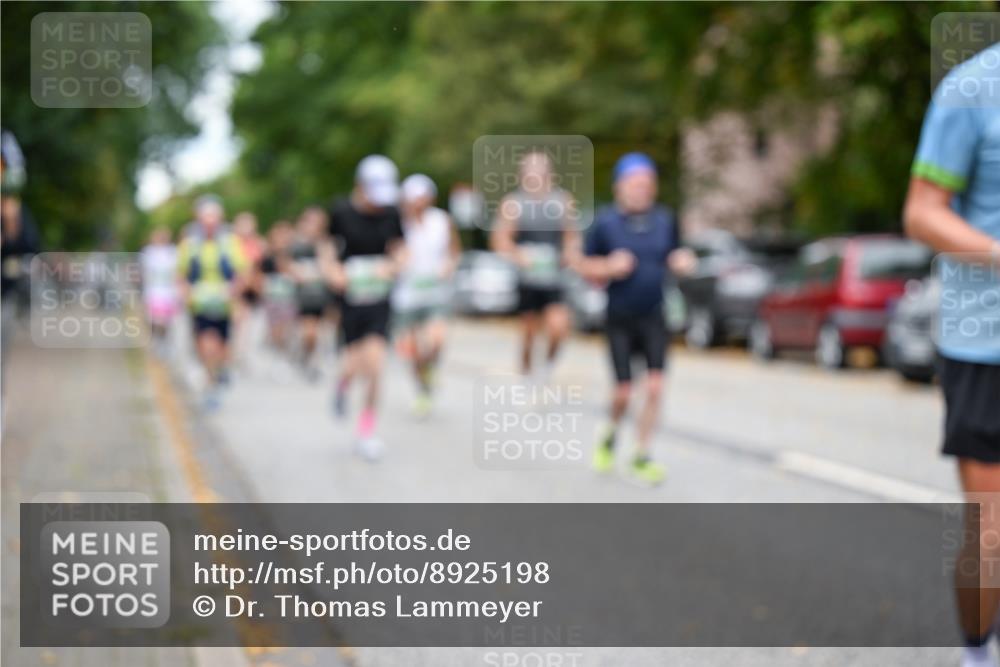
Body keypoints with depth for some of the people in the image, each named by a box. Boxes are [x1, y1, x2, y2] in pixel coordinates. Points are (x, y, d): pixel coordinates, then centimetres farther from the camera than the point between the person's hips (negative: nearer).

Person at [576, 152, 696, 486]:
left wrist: (681, 262, -6)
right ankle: (610, 436, 31)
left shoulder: (665, 220, 2)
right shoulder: (605, 222, -6)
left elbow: (673, 255, 16)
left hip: (653, 317, 2)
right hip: (620, 318, -2)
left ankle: (641, 457, 8)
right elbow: (586, 267, 1)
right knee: (623, 391, -2)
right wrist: (610, 267, -18)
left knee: (654, 388, -6)